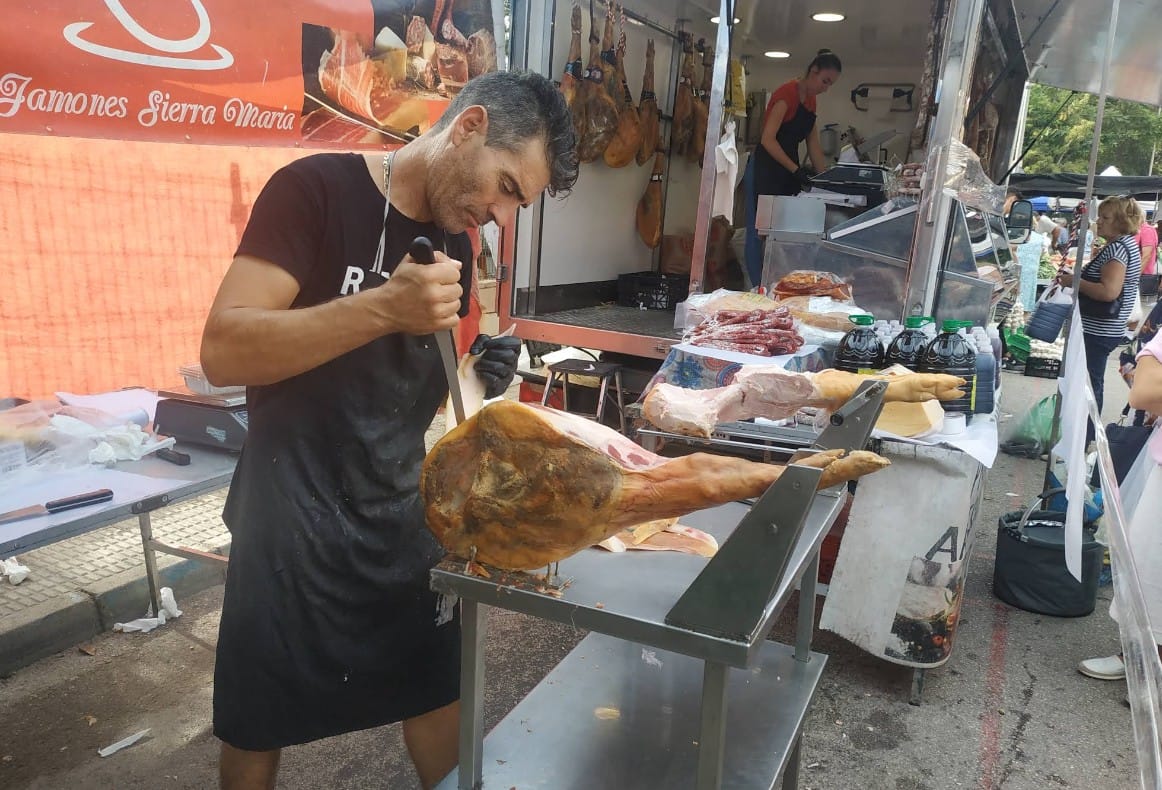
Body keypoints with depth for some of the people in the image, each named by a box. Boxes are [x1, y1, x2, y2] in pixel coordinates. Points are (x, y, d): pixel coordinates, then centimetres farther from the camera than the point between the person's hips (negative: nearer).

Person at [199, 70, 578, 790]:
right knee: (255, 732, 12)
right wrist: (384, 307, -33)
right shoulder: (316, 188, -14)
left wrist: (478, 380, -7)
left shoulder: (456, 242, 6)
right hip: (293, 522, -5)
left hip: (405, 517, 6)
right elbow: (224, 351, -22)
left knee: (439, 696, 16)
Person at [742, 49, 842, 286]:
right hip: (765, 169, -9)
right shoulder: (788, 93, -12)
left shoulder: (811, 100, 15)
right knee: (761, 230, -6)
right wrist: (796, 170, -23)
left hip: (788, 171, 9)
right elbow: (768, 139, -19)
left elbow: (813, 144, 15)